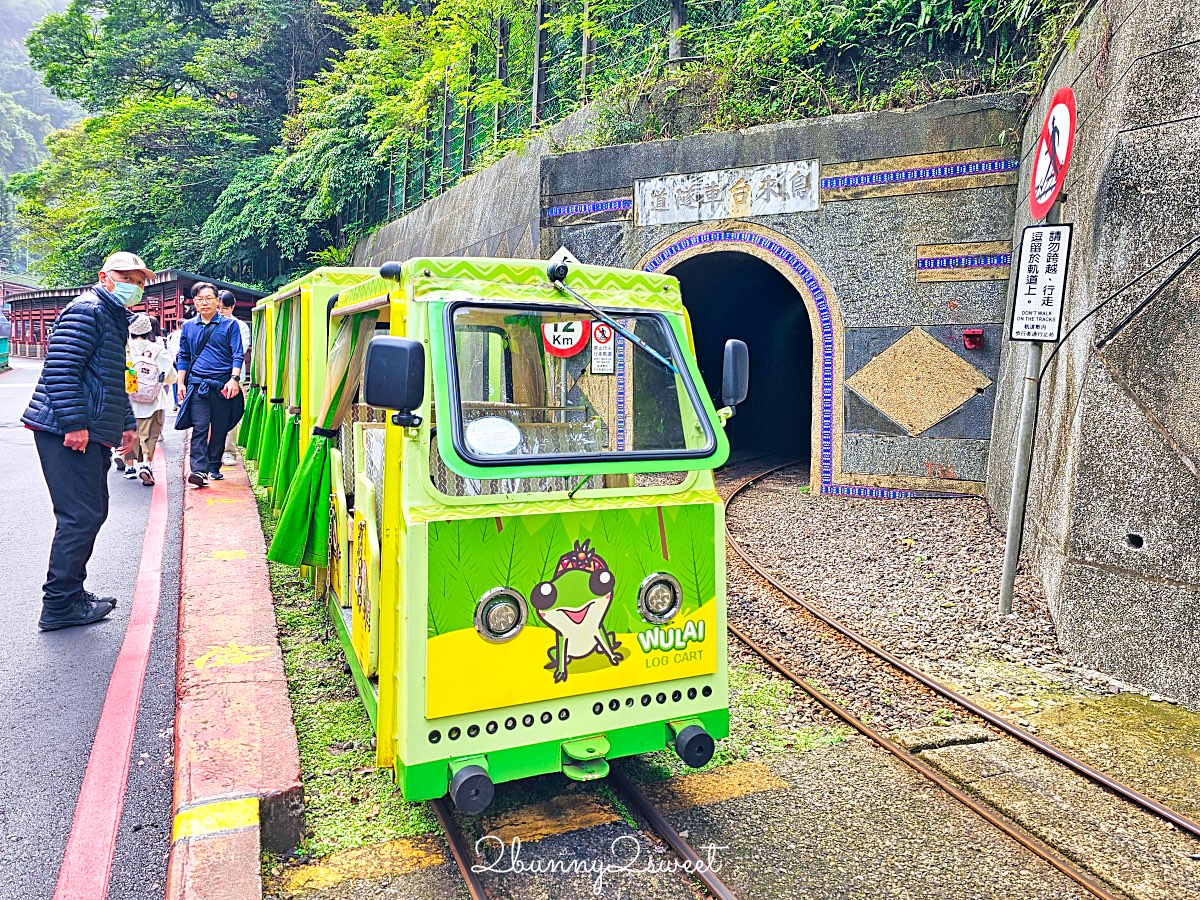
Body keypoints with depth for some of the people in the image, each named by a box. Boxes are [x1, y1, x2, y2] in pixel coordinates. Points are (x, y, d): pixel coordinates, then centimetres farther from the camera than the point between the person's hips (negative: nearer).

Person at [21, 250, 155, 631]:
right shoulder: (87, 310, -10)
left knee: (92, 513, 14)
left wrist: (126, 423, 28)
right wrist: (74, 424, -24)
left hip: (91, 434, 11)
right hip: (68, 432, -11)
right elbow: (60, 368, -20)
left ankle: (71, 592, 25)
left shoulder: (115, 320, 23)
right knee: (80, 516, -8)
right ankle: (59, 605, 1)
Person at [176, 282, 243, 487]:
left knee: (220, 429, 6)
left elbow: (238, 355, 0)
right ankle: (199, 470, -16)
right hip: (197, 384, 1)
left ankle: (214, 467, 18)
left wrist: (234, 379, -12)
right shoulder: (188, 327, 14)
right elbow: (183, 357, 19)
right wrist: (181, 383, 10)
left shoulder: (229, 325, 5)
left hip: (223, 386, -1)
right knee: (199, 428, -10)